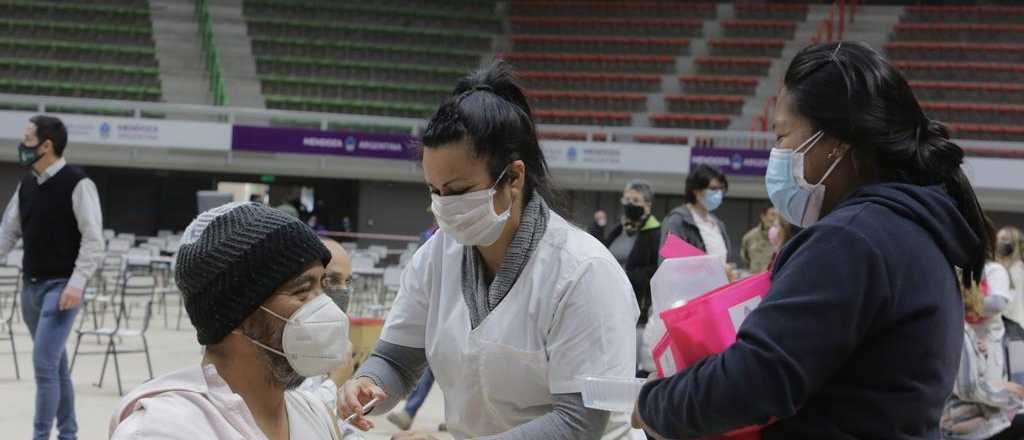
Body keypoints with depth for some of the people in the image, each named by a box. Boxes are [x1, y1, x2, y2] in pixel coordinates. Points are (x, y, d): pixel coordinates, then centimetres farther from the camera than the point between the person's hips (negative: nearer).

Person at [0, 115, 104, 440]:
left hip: (61, 286, -7)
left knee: (44, 362, -13)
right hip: (31, 285, 7)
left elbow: (93, 241, -14)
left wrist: (76, 283, -20)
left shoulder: (77, 184, -11)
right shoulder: (26, 185, 9)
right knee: (55, 364, 14)